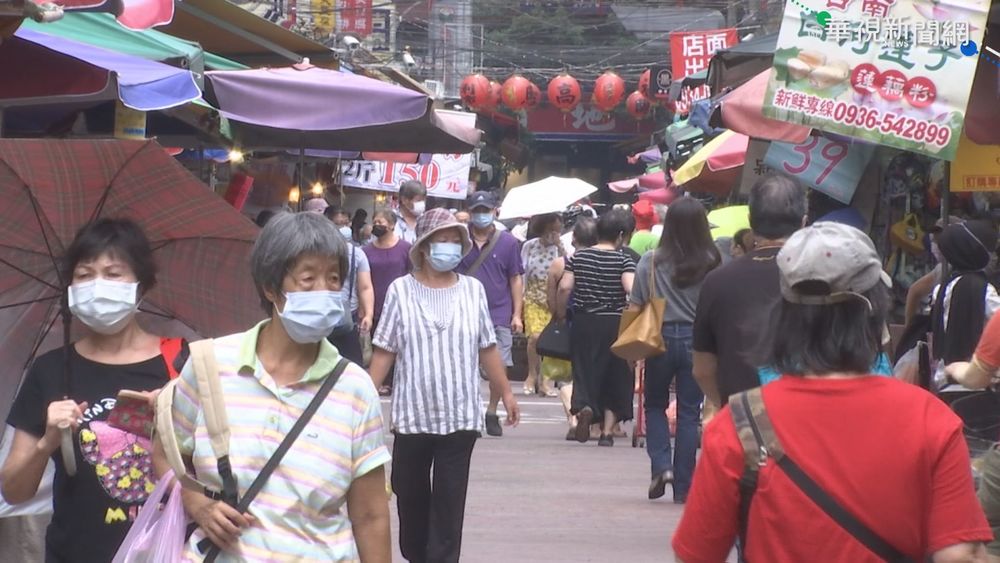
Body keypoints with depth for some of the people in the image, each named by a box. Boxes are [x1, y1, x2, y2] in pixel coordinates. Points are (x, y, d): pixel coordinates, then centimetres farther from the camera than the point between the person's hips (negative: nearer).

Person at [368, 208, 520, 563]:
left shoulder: (473, 289, 3)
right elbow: (384, 351, -1)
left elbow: (487, 348, 11)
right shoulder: (401, 291, -2)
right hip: (413, 413, 0)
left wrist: (506, 393, 13)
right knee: (410, 494, 12)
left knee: (450, 500, -2)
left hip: (460, 415, 0)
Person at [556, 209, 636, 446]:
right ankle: (607, 431, 7)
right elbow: (631, 289, -19)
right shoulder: (623, 260, -6)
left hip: (584, 322, 2)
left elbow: (565, 287, -4)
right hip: (614, 323, -2)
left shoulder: (578, 257, 3)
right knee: (615, 379, 10)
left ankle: (584, 407, -25)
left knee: (584, 371, 6)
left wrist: (560, 314, 7)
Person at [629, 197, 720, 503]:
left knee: (655, 405, 19)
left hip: (661, 338, 0)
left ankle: (661, 465, -1)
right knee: (689, 413, 7)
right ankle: (683, 487, 7)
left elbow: (635, 307, -3)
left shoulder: (651, 261, -5)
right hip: (698, 341, 0)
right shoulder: (711, 263, -6)